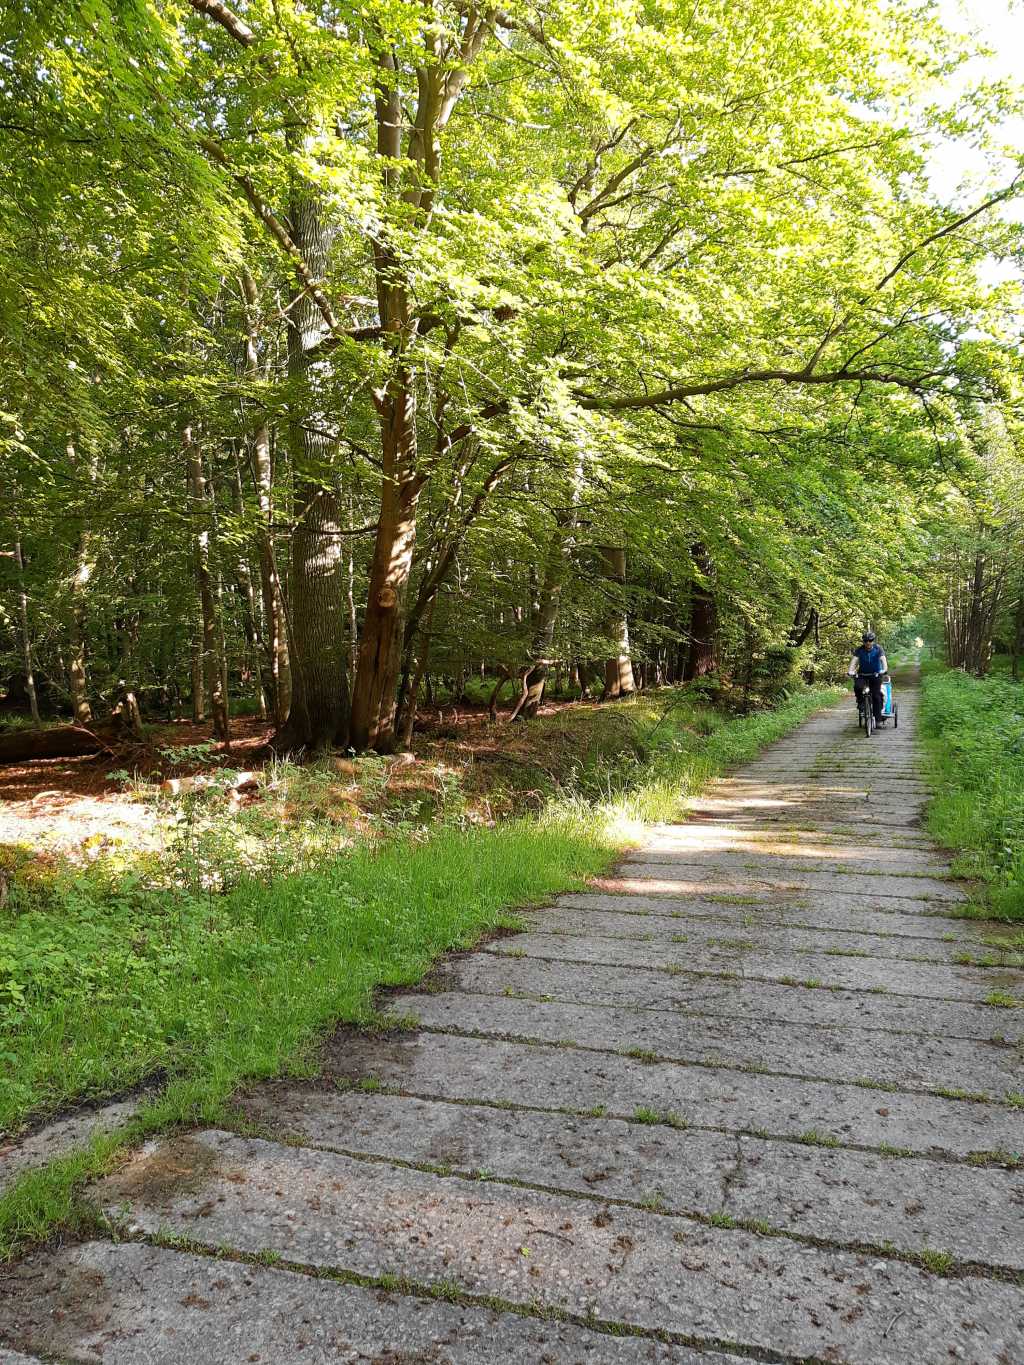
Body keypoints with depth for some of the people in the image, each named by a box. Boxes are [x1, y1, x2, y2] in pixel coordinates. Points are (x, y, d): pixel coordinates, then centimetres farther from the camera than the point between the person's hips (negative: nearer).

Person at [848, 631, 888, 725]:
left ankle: (878, 719, -4)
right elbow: (854, 660, -20)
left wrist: (884, 669, -44)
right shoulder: (859, 650, -8)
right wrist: (850, 671, -39)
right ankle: (860, 702, -1)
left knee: (876, 696, -9)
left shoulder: (878, 649, -10)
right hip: (862, 675, 1)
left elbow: (883, 659, -24)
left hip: (875, 675, -1)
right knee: (857, 687, -30)